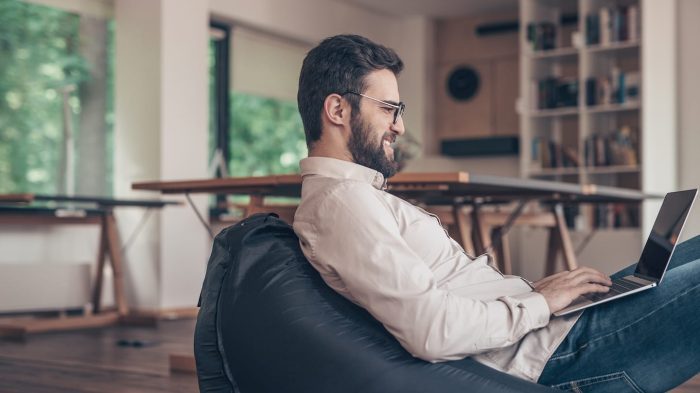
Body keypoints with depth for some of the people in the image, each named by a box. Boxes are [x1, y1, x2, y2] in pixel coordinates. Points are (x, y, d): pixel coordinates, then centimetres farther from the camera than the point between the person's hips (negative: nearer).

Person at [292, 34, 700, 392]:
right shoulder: (343, 200, -19)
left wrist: (529, 289, 3)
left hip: (533, 316, 10)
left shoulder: (359, 195, 14)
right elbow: (432, 329, -28)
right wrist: (540, 302, -16)